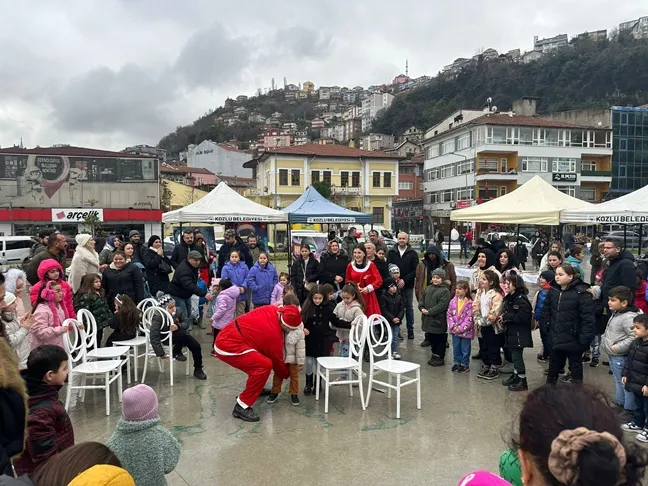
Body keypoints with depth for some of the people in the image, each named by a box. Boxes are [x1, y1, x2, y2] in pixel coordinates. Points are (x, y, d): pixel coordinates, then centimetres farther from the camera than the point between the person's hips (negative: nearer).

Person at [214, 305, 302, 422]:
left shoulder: (272, 310, 0)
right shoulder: (274, 334, -16)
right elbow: (277, 360, 1)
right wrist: (287, 374, 19)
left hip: (225, 337, 10)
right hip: (228, 347, -10)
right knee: (264, 365, -19)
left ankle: (255, 388, 40)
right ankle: (242, 406, -11)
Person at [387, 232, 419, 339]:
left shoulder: (413, 253, 1)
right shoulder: (391, 253, 4)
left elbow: (415, 270, -4)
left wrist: (404, 280, -13)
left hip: (408, 285, 0)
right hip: (394, 285, 1)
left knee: (409, 307, 8)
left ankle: (410, 330, 16)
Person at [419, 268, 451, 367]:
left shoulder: (445, 291, -12)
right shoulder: (428, 288, 11)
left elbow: (442, 305, -19)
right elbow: (421, 300, 13)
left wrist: (430, 311, -19)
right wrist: (422, 308, -6)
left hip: (438, 320, -7)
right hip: (428, 319, 7)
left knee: (440, 339, 3)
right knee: (430, 338, 16)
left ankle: (440, 358, 15)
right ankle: (434, 355, 31)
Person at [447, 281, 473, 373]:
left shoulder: (469, 303, -14)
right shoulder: (453, 301, 1)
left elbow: (469, 318, -15)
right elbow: (449, 315, 3)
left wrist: (461, 328, -16)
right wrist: (453, 326, -8)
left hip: (465, 330, -4)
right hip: (454, 330, 5)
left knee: (465, 348, 8)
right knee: (456, 347, 16)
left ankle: (465, 365, 21)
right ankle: (457, 363, 29)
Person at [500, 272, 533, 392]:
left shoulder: (521, 299, -20)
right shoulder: (508, 298, 9)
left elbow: (522, 317, -27)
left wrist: (506, 317, -20)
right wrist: (503, 317, 2)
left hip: (519, 333, -9)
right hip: (511, 332, 9)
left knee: (517, 356, -2)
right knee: (514, 355, 19)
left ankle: (523, 382, 9)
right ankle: (516, 376, 32)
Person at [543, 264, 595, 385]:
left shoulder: (581, 292, -18)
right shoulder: (552, 291, 2)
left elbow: (588, 317, -19)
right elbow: (546, 310, 13)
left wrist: (585, 338, -21)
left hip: (573, 339, -5)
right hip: (556, 337, 5)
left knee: (575, 365, 12)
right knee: (554, 364, 18)